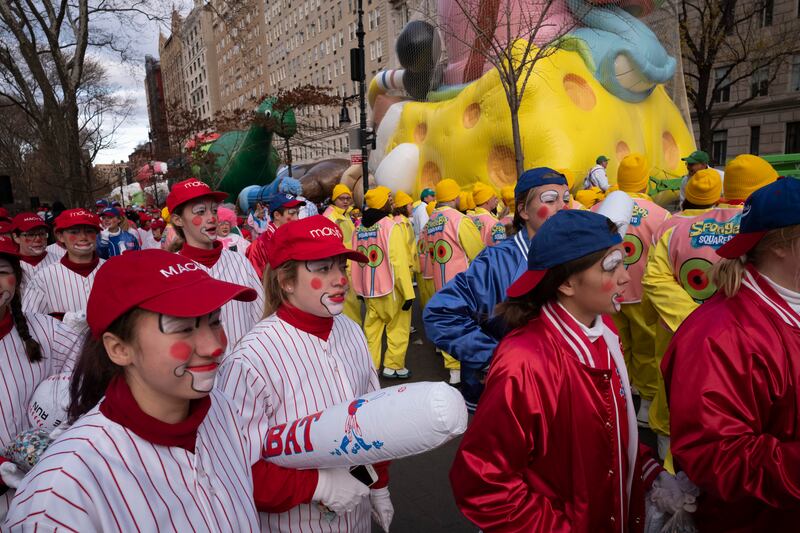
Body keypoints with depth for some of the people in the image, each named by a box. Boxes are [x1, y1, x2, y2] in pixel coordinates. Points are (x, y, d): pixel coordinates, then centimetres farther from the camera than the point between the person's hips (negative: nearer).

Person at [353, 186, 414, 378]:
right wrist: (408, 292, -17)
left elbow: (356, 261, 7)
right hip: (390, 289, -6)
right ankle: (393, 366, 13)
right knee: (398, 327, 8)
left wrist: (359, 288, 16)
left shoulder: (359, 229, 4)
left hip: (368, 289, 6)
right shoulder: (390, 226, -14)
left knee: (372, 328, 13)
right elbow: (399, 262, -19)